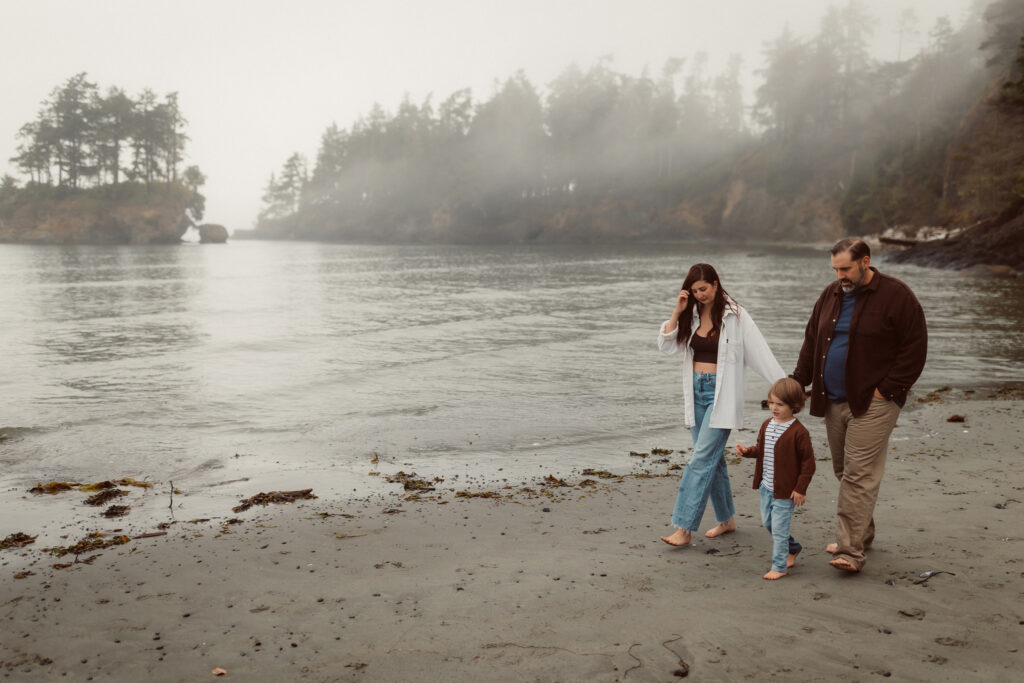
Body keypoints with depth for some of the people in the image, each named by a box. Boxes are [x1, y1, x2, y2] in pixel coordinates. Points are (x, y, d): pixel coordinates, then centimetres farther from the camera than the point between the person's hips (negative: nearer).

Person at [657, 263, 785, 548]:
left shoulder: (734, 316, -8)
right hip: (696, 391, 6)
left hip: (721, 395, -6)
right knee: (713, 458, 13)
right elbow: (666, 346, 2)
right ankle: (726, 519, 28)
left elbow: (760, 353, -9)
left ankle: (684, 529, -9)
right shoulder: (691, 316, 7)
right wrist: (677, 312, -7)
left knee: (701, 459, -11)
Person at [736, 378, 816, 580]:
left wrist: (800, 489, -14)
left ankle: (779, 567, 12)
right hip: (766, 487, 8)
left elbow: (808, 462, -14)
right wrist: (747, 451, -4)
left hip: (785, 490, -8)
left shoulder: (798, 432, -17)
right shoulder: (767, 425, 4)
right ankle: (792, 548, 41)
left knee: (779, 528, -2)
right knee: (767, 522, 19)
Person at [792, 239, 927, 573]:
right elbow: (811, 341, 18)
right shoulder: (831, 295, 12)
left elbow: (914, 348, -8)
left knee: (858, 476, -10)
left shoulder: (895, 295, -7)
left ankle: (850, 551, -9)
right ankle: (860, 535, 28)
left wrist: (887, 389, -13)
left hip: (872, 403, -7)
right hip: (834, 401, 7)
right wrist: (798, 381, 8)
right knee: (843, 472, 12)